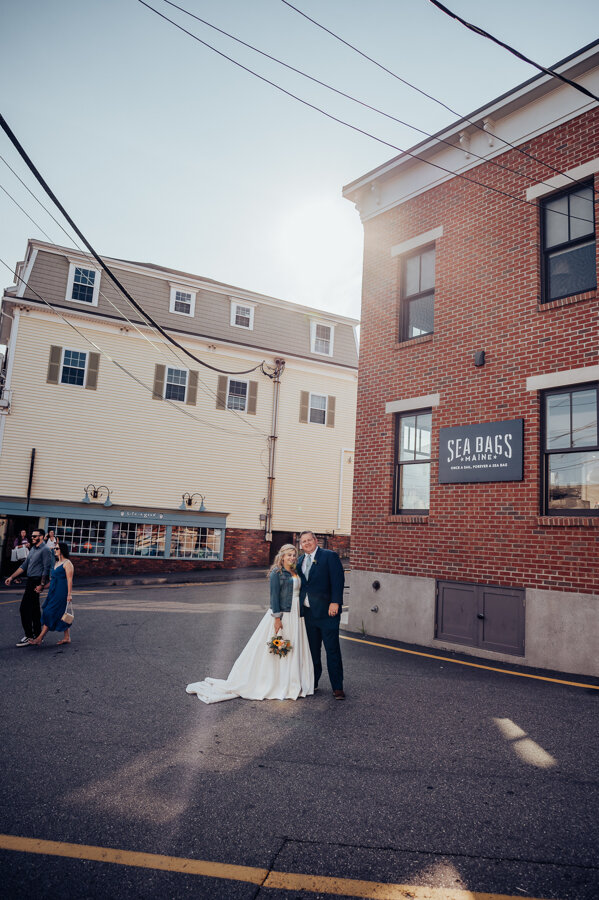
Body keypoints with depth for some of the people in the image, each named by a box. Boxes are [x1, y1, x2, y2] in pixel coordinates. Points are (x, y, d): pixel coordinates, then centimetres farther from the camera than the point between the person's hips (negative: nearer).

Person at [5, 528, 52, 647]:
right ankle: (37, 635, 20)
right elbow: (24, 566, 20)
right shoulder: (32, 550, 16)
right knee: (34, 609, 12)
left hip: (36, 582, -9)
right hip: (30, 582, 9)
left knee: (24, 608, -11)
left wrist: (41, 585, -19)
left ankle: (29, 637, -5)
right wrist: (11, 577, 16)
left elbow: (46, 569, -16)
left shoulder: (45, 550, -12)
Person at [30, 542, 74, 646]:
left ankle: (39, 638, -5)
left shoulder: (67, 563, -11)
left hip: (62, 593, -9)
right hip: (54, 592, 9)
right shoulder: (57, 563, 17)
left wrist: (69, 594, -19)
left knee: (51, 613, -8)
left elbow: (69, 580, -15)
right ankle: (67, 638, 15)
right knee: (62, 615, 10)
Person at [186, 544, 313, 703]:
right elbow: (274, 595, -14)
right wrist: (277, 618, -18)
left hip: (296, 616, 7)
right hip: (281, 614, -7)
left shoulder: (296, 573, 12)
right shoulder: (276, 572, -9)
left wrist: (301, 616, 12)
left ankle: (292, 686, 22)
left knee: (294, 650, 11)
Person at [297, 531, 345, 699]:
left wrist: (335, 602, -19)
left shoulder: (330, 556, -5)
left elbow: (338, 580, -11)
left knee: (332, 650, -1)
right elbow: (300, 585, 17)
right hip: (308, 612, 6)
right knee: (312, 650, 14)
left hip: (327, 611, -5)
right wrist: (299, 607, 10)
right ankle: (312, 682, 27)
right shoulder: (300, 561, 14)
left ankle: (337, 687, 8)